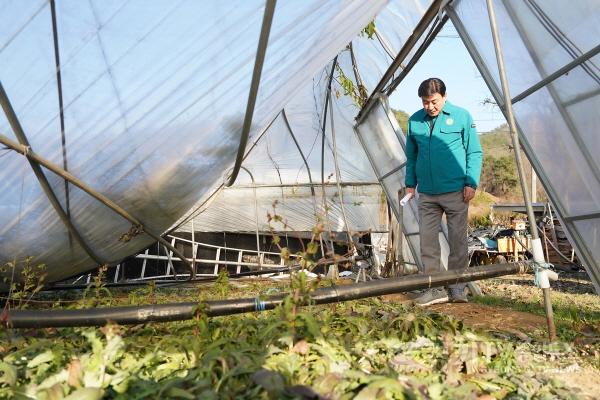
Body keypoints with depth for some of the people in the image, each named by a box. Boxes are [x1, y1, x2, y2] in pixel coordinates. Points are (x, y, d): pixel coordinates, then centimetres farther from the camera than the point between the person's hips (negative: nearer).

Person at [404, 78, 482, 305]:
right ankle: (435, 288, 15)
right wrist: (410, 183, 9)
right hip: (427, 193, 3)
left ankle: (457, 288, 18)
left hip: (455, 192, -3)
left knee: (458, 240, 5)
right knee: (427, 241, 4)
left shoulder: (461, 116, -1)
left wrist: (471, 182, -8)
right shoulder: (415, 121, 7)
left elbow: (474, 152, 0)